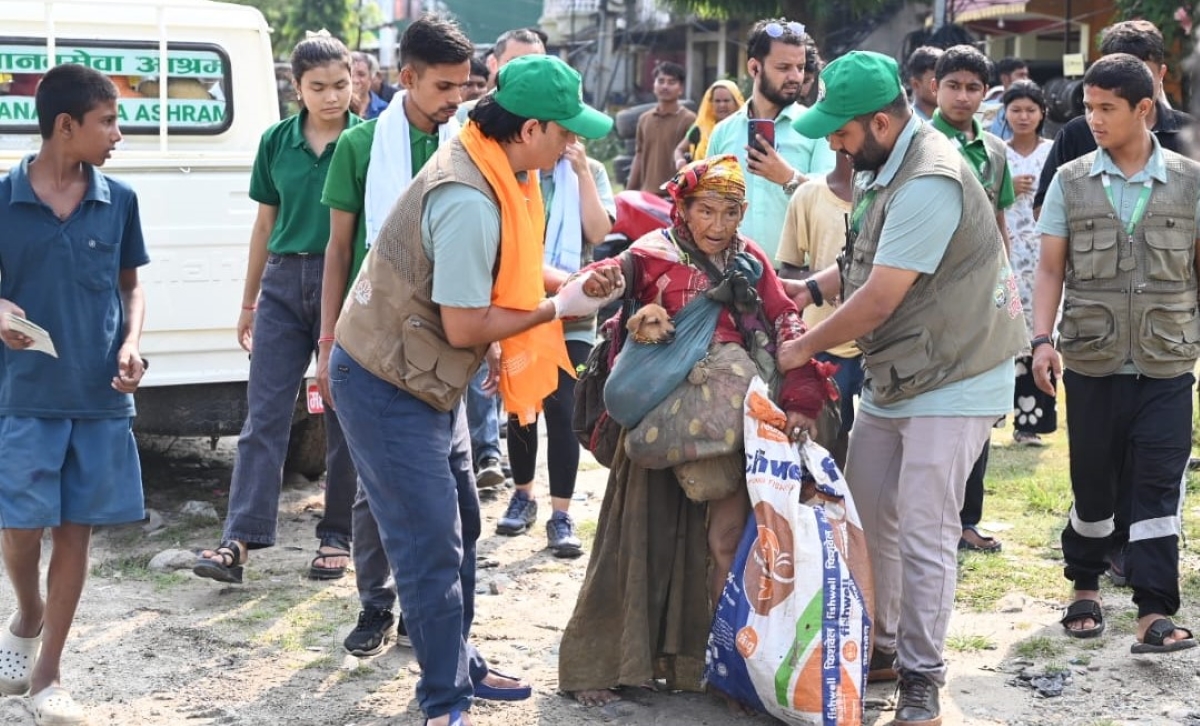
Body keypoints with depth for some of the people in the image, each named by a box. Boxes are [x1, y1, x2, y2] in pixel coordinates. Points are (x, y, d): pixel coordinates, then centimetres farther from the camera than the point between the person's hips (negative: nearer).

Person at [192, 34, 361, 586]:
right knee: (263, 414, -1)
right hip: (284, 282, 3)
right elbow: (265, 224, 13)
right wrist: (248, 302, 15)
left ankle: (337, 538, 16)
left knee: (344, 418, 5)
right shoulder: (277, 142, 6)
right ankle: (240, 540, -2)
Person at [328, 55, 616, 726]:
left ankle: (462, 665, 32)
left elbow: (500, 271, 11)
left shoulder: (493, 167, 0)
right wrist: (559, 307, -14)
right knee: (432, 544, -3)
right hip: (388, 387, -10)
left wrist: (575, 283, -3)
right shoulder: (469, 202, -30)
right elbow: (464, 325, -26)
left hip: (426, 379, 10)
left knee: (460, 527, 18)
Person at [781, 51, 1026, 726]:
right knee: (869, 514, 13)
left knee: (923, 533, -7)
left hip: (952, 380, -9)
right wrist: (814, 286, 2)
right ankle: (883, 647, 28)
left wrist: (804, 348, -11)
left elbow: (880, 299, -23)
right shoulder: (888, 166, 7)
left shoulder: (930, 182, -25)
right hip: (893, 377, 10)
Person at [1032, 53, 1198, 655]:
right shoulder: (1071, 182, 3)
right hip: (1091, 361, 1)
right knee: (1093, 482, 10)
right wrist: (1042, 340, -6)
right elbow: (1051, 269, 4)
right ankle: (1084, 587, 29)